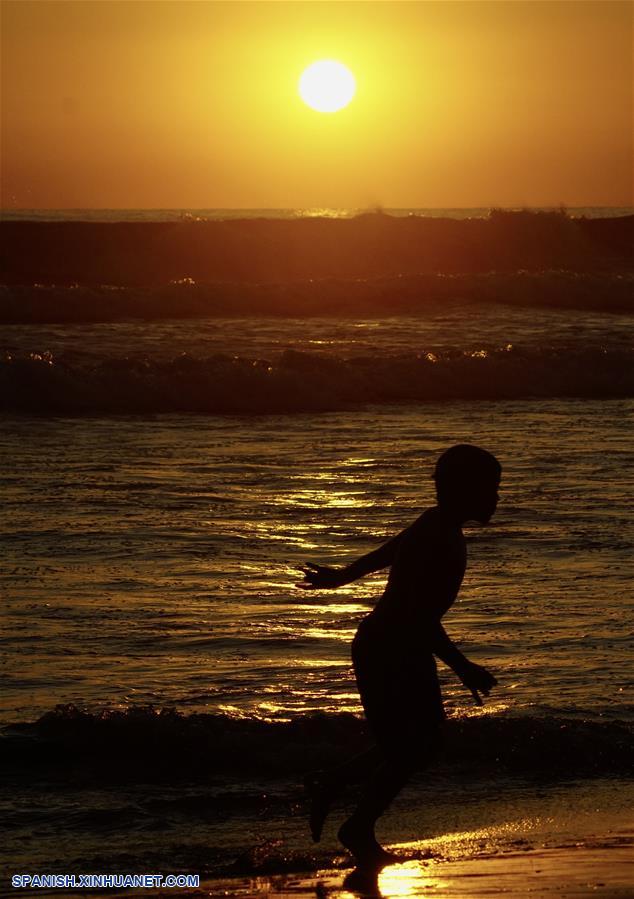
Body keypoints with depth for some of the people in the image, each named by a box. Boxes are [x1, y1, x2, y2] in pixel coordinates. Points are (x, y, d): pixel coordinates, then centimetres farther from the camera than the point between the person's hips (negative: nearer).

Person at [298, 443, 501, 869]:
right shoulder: (438, 540, -26)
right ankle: (359, 831, 21)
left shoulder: (439, 527, 5)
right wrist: (462, 667, -30)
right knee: (406, 751, 0)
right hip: (386, 653, -10)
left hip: (408, 650, 10)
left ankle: (329, 784, 28)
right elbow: (419, 616, -30)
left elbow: (390, 550, 21)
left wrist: (341, 576, 36)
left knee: (425, 741, 15)